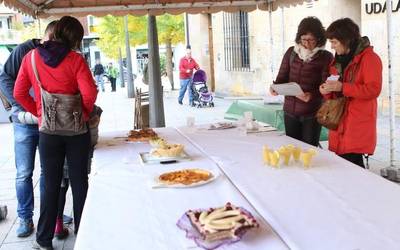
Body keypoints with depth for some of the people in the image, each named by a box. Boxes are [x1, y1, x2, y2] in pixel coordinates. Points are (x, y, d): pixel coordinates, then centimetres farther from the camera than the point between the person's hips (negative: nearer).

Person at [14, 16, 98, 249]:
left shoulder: (31, 57, 0)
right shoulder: (75, 59, -9)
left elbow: (19, 93, 3)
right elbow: (90, 93, -15)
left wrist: (39, 112, 12)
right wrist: (85, 113, 2)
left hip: (48, 131, 2)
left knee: (51, 185, 11)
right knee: (79, 182, 10)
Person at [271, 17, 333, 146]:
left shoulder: (326, 57, -4)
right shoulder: (291, 52, 6)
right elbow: (282, 77, 8)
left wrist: (312, 95, -29)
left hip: (311, 113, -3)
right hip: (290, 111, 3)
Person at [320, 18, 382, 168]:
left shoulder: (369, 58, -6)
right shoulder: (339, 59, 17)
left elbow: (373, 89, -16)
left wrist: (341, 87, -20)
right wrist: (327, 90, 2)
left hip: (358, 126, -7)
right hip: (339, 122, 7)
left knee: (352, 164, -13)